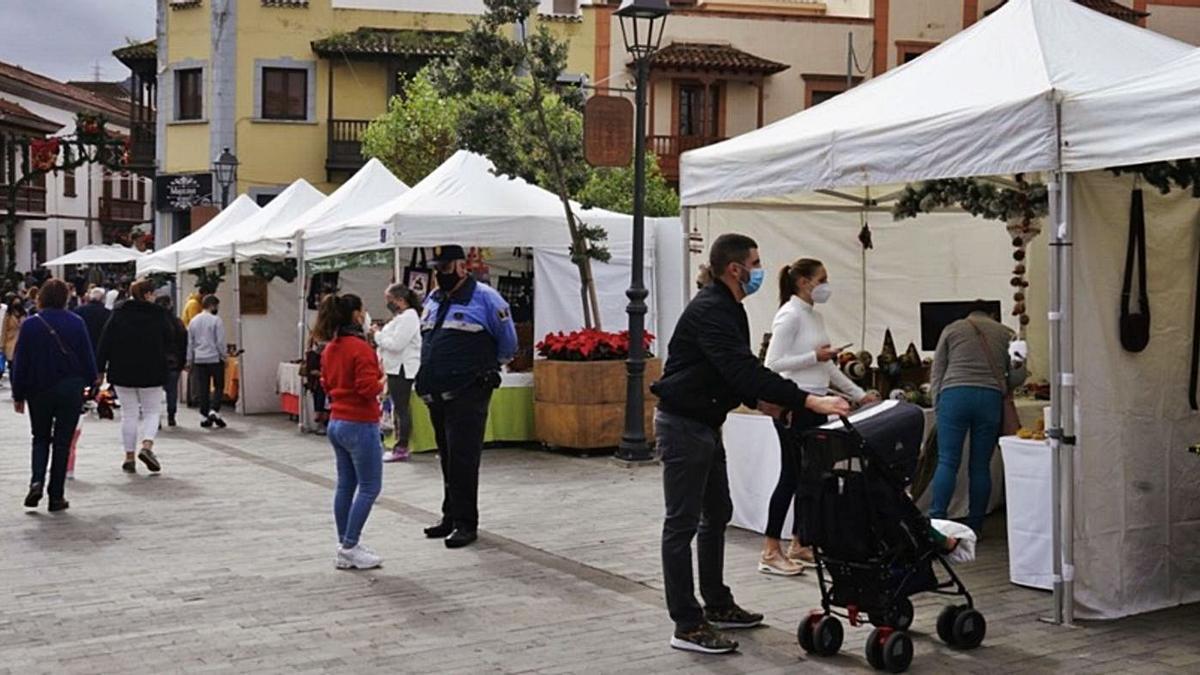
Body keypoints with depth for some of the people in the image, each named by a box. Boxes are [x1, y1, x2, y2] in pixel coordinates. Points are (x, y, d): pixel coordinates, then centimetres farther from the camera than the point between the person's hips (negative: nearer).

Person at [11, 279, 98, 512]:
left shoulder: (30, 325, -5)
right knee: (62, 441, 6)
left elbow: (21, 363, -2)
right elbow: (87, 356, -1)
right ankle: (56, 496, 5)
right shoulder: (76, 323, -5)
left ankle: (37, 481, -6)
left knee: (40, 438, 17)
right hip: (71, 392, 0)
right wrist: (92, 382, 13)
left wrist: (18, 395, 5)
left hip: (39, 392, 0)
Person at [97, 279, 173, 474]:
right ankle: (147, 446, -13)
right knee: (152, 412, 10)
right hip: (151, 372, -1)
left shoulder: (118, 314, 0)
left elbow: (105, 342, -3)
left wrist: (100, 368, 1)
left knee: (129, 414, 8)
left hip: (122, 371, 1)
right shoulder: (158, 315, -4)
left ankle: (129, 457, 9)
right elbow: (169, 340, 5)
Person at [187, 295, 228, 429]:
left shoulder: (194, 321, 11)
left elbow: (190, 342, 13)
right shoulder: (216, 320, -8)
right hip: (215, 358, -5)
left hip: (199, 359, 5)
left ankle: (204, 417, 7)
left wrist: (189, 360, 17)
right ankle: (214, 412, -11)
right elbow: (220, 341, -10)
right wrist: (223, 356, 0)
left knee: (203, 389, 7)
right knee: (218, 387, 4)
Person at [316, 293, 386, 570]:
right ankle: (349, 548, -2)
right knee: (370, 488, -1)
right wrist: (381, 382, -3)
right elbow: (369, 388, -22)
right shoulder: (361, 348, -18)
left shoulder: (330, 349, 8)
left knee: (345, 485, 13)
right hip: (360, 425, -9)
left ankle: (345, 546, 17)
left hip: (336, 423, 9)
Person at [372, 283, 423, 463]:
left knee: (402, 409, -7)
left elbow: (396, 344, -21)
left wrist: (378, 335, -9)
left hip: (402, 369, -10)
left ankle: (402, 448, -4)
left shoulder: (408, 317, -14)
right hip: (396, 368, 10)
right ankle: (399, 446, 17)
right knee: (398, 408, 12)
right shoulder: (400, 316, 18)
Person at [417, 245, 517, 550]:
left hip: (467, 394, -7)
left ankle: (466, 523, -2)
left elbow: (508, 342, 0)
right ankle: (451, 517, 24)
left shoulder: (483, 297, -7)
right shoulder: (432, 300, 14)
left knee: (462, 459, -8)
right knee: (447, 459, 15)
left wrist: (487, 365, 12)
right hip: (437, 395, 7)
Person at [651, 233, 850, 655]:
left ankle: (717, 605, 30)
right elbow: (743, 369, -32)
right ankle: (687, 626, -1)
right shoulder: (709, 311, -22)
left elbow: (737, 370, 19)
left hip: (705, 424, 11)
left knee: (717, 515, 18)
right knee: (683, 523, -5)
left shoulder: (727, 309, 11)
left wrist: (761, 401, 1)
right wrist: (808, 401, -34)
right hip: (682, 425, -11)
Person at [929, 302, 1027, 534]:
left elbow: (936, 373, 11)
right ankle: (974, 527, 7)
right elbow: (1018, 376, 11)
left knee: (947, 462, -3)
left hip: (954, 395, -1)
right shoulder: (1005, 333, 17)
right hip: (990, 399, 1)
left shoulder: (952, 329, 16)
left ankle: (936, 521, -13)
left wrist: (937, 405, 13)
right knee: (981, 466, 5)